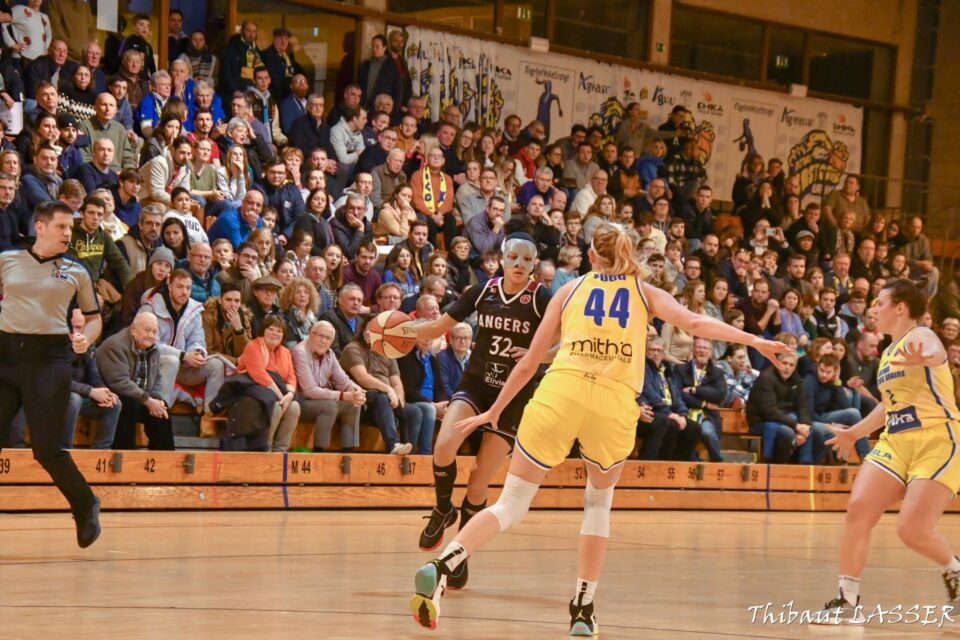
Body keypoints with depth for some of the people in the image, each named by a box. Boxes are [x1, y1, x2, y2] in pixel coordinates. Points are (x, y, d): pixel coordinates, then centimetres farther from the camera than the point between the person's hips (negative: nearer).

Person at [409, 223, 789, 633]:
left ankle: (442, 567, -20)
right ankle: (582, 609, 17)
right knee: (598, 503, 25)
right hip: (616, 403, 0)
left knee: (510, 506, 4)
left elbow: (529, 363, 22)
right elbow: (694, 323, 4)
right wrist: (755, 340, 9)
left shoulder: (570, 290, 22)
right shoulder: (645, 293, 21)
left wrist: (495, 410, 31)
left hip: (560, 392, 0)